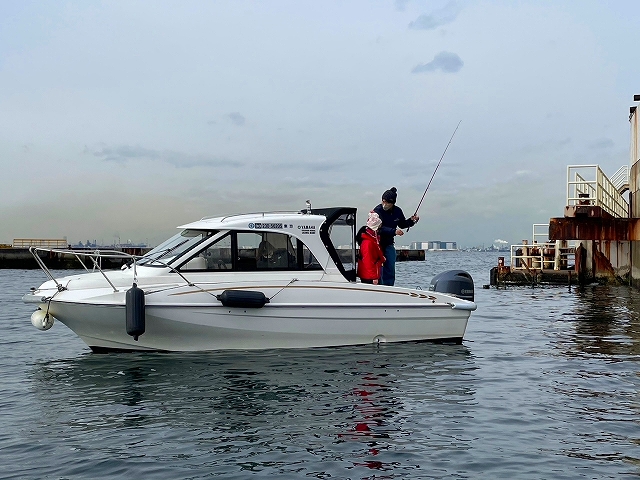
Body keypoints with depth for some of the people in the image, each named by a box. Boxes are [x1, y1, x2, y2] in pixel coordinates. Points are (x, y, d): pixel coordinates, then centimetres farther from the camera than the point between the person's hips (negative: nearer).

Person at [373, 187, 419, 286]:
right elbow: (380, 228, -29)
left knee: (390, 270, 7)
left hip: (388, 244, 6)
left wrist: (411, 221, -3)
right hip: (377, 243, -5)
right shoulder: (377, 211, -19)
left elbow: (402, 224, 15)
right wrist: (394, 231, -39)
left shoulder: (397, 211, -1)